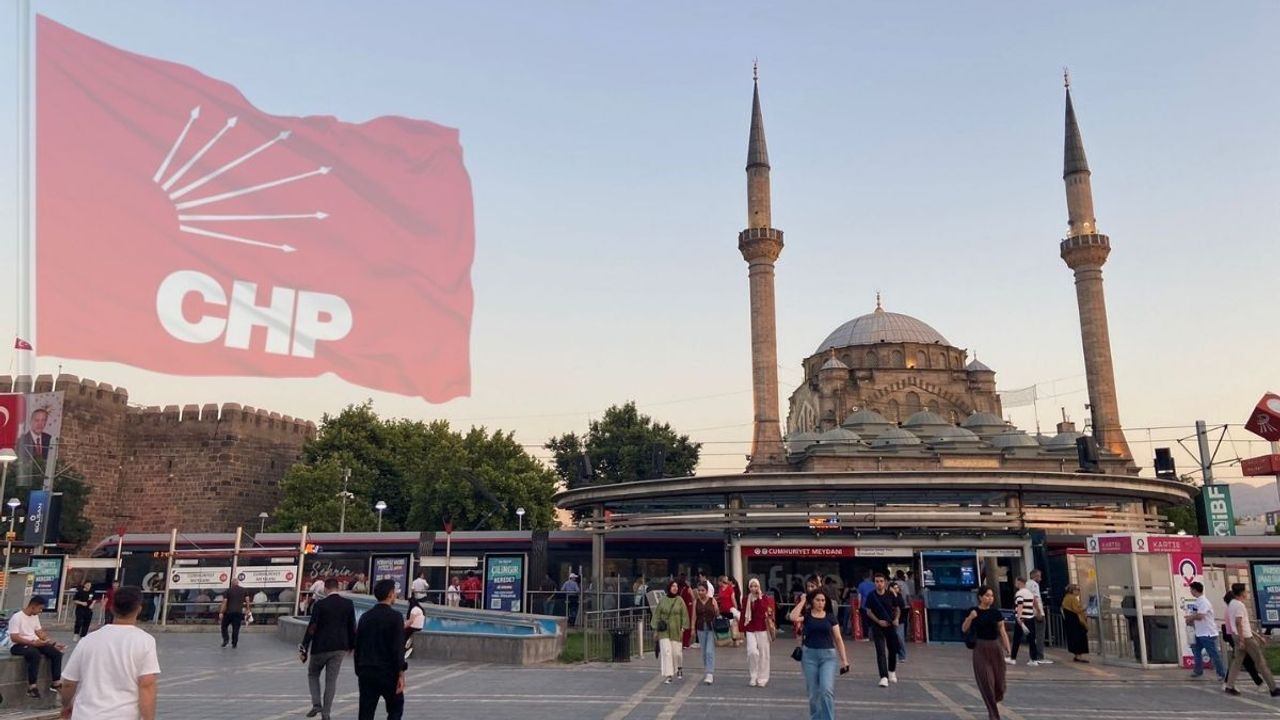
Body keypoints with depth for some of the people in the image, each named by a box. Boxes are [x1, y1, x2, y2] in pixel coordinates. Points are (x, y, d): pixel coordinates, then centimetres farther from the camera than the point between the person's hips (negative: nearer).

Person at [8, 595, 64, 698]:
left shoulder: (35, 617, 10)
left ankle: (56, 682, -2)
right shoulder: (17, 617, -15)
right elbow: (14, 638, -21)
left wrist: (53, 643, 1)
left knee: (56, 653, -10)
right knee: (36, 655, -38)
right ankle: (32, 686, -29)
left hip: (35, 643, 8)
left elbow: (40, 633, 14)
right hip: (19, 646, -8)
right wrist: (32, 643, -27)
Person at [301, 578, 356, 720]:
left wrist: (304, 648, -4)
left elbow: (312, 628, -10)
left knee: (313, 674, 19)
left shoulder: (320, 605, -10)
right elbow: (352, 627, 4)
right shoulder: (348, 604, 0)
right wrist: (351, 645, 16)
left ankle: (316, 704, 4)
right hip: (340, 647, 3)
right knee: (332, 680, 8)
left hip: (321, 647, -3)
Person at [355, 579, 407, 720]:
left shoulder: (365, 616, 8)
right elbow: (398, 648, -14)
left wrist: (359, 671, 19)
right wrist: (401, 674, -11)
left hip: (366, 672, 5)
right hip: (387, 672, -5)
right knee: (396, 708, 13)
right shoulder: (395, 617, -10)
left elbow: (357, 646, 12)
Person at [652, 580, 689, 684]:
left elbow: (684, 614, 0)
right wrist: (655, 627, 1)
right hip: (664, 631, 0)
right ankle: (668, 675, -3)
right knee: (666, 651, -9)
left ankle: (679, 667, 35)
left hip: (676, 630, 0)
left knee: (677, 651, 3)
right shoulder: (663, 600, 1)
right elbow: (657, 614, 5)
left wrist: (683, 627, -7)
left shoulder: (680, 600, 0)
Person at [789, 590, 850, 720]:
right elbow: (793, 617, -22)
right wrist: (802, 601, -10)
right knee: (813, 693, 8)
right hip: (809, 655, 0)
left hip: (828, 655, 0)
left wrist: (844, 660, 1)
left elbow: (838, 639, 6)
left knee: (827, 690, -14)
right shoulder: (806, 615, 1)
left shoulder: (830, 617, 5)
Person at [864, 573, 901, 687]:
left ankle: (892, 671, 37)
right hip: (877, 626, -2)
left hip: (890, 625, 2)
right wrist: (878, 621, -13)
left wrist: (896, 619, -7)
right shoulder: (871, 596, -6)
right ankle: (884, 677, -9)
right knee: (881, 652, -8)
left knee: (893, 650, 12)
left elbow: (896, 609, 11)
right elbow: (869, 612, -1)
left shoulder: (890, 595, -2)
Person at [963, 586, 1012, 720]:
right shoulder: (974, 611, -3)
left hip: (995, 646, 2)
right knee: (985, 681, -4)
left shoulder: (996, 612, 1)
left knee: (999, 679, 5)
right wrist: (970, 618, -20)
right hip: (981, 648, -2)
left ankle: (995, 702, 37)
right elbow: (964, 629, -4)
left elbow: (1002, 631, 3)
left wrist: (1007, 648, -5)